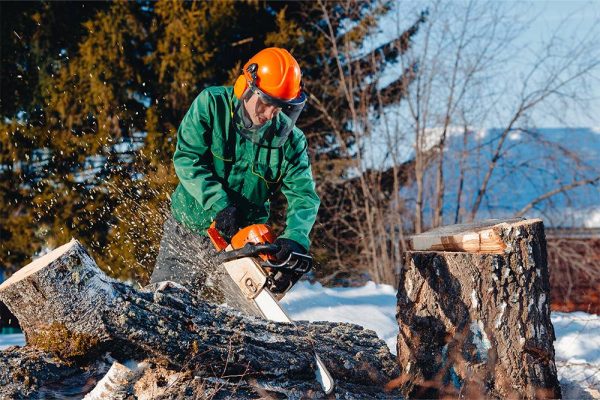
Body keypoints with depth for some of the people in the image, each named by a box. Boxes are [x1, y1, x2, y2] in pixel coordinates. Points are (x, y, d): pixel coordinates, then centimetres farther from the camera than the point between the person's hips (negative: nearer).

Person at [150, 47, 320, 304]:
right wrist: (218, 205, -29)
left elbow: (304, 196, -13)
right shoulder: (212, 104, -13)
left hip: (240, 241, 1)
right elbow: (187, 159, -17)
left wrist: (295, 239, -33)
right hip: (187, 231, 0)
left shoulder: (290, 138, -10)